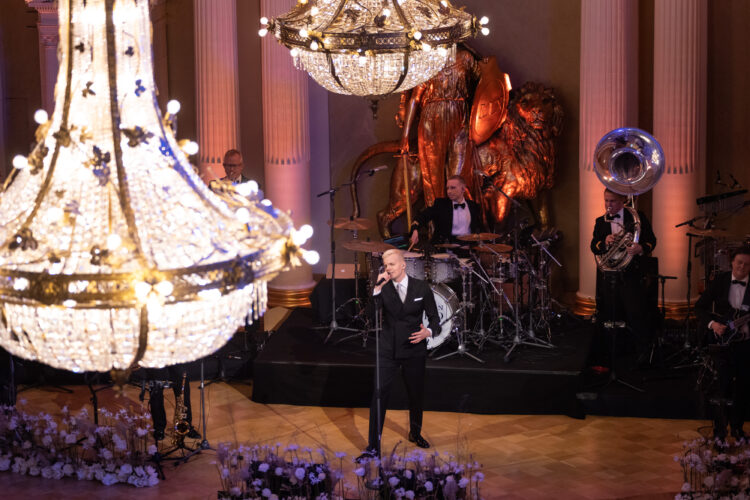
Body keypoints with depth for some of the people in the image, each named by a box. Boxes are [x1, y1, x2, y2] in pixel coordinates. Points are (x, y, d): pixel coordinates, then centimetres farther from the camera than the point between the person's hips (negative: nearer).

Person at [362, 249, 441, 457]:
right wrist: (377, 289, -24)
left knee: (416, 395, 14)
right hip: (388, 350, -1)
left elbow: (434, 317, 3)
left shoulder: (421, 287, -1)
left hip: (414, 350, 1)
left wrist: (428, 331, -18)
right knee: (379, 395, -9)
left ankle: (415, 433, 40)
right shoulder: (383, 288, -2)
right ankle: (373, 446, -6)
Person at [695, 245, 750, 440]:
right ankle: (719, 430, 3)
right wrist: (712, 324, -12)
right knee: (723, 386, -9)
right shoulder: (720, 281, 0)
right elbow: (700, 307, 3)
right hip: (722, 341, -1)